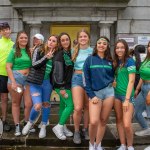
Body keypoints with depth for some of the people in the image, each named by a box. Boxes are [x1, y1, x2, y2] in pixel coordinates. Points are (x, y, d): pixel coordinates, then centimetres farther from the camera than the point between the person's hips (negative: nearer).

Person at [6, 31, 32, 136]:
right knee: (16, 103, 5)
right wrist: (13, 82, -11)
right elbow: (8, 67, -4)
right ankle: (17, 126, 14)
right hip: (16, 78, -2)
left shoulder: (30, 51, 12)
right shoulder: (14, 51, 2)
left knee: (29, 104, -5)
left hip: (28, 79, 3)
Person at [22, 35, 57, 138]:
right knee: (37, 106, -11)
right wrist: (46, 57, -21)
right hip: (35, 82, -3)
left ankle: (43, 127, 30)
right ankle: (30, 123, 20)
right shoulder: (39, 50, -4)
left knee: (46, 104, 12)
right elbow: (34, 64, -14)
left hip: (47, 82, 3)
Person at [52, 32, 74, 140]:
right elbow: (58, 71, -19)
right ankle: (58, 127, 0)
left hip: (68, 83, 8)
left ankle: (63, 127, 22)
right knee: (70, 105, -11)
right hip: (62, 84, -8)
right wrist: (61, 87, -22)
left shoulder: (69, 53, 11)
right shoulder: (60, 54, -13)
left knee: (64, 105, 13)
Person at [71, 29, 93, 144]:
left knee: (87, 107, 9)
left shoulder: (93, 51, 5)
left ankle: (85, 129, 27)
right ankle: (76, 131, 8)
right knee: (78, 108, -12)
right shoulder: (74, 51, 9)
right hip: (77, 78, 0)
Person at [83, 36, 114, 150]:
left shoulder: (110, 61, 9)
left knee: (103, 121, 7)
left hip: (109, 92, 3)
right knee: (94, 121, -14)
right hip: (95, 93, -3)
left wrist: (111, 82, -2)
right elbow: (86, 79, -3)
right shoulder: (90, 59, 1)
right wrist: (91, 95, -9)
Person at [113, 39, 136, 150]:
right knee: (119, 120, 10)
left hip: (127, 95, -6)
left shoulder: (129, 61, -8)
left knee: (127, 124, -10)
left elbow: (131, 81, -13)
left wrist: (127, 99, -17)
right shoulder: (116, 62, 11)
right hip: (116, 93, 6)